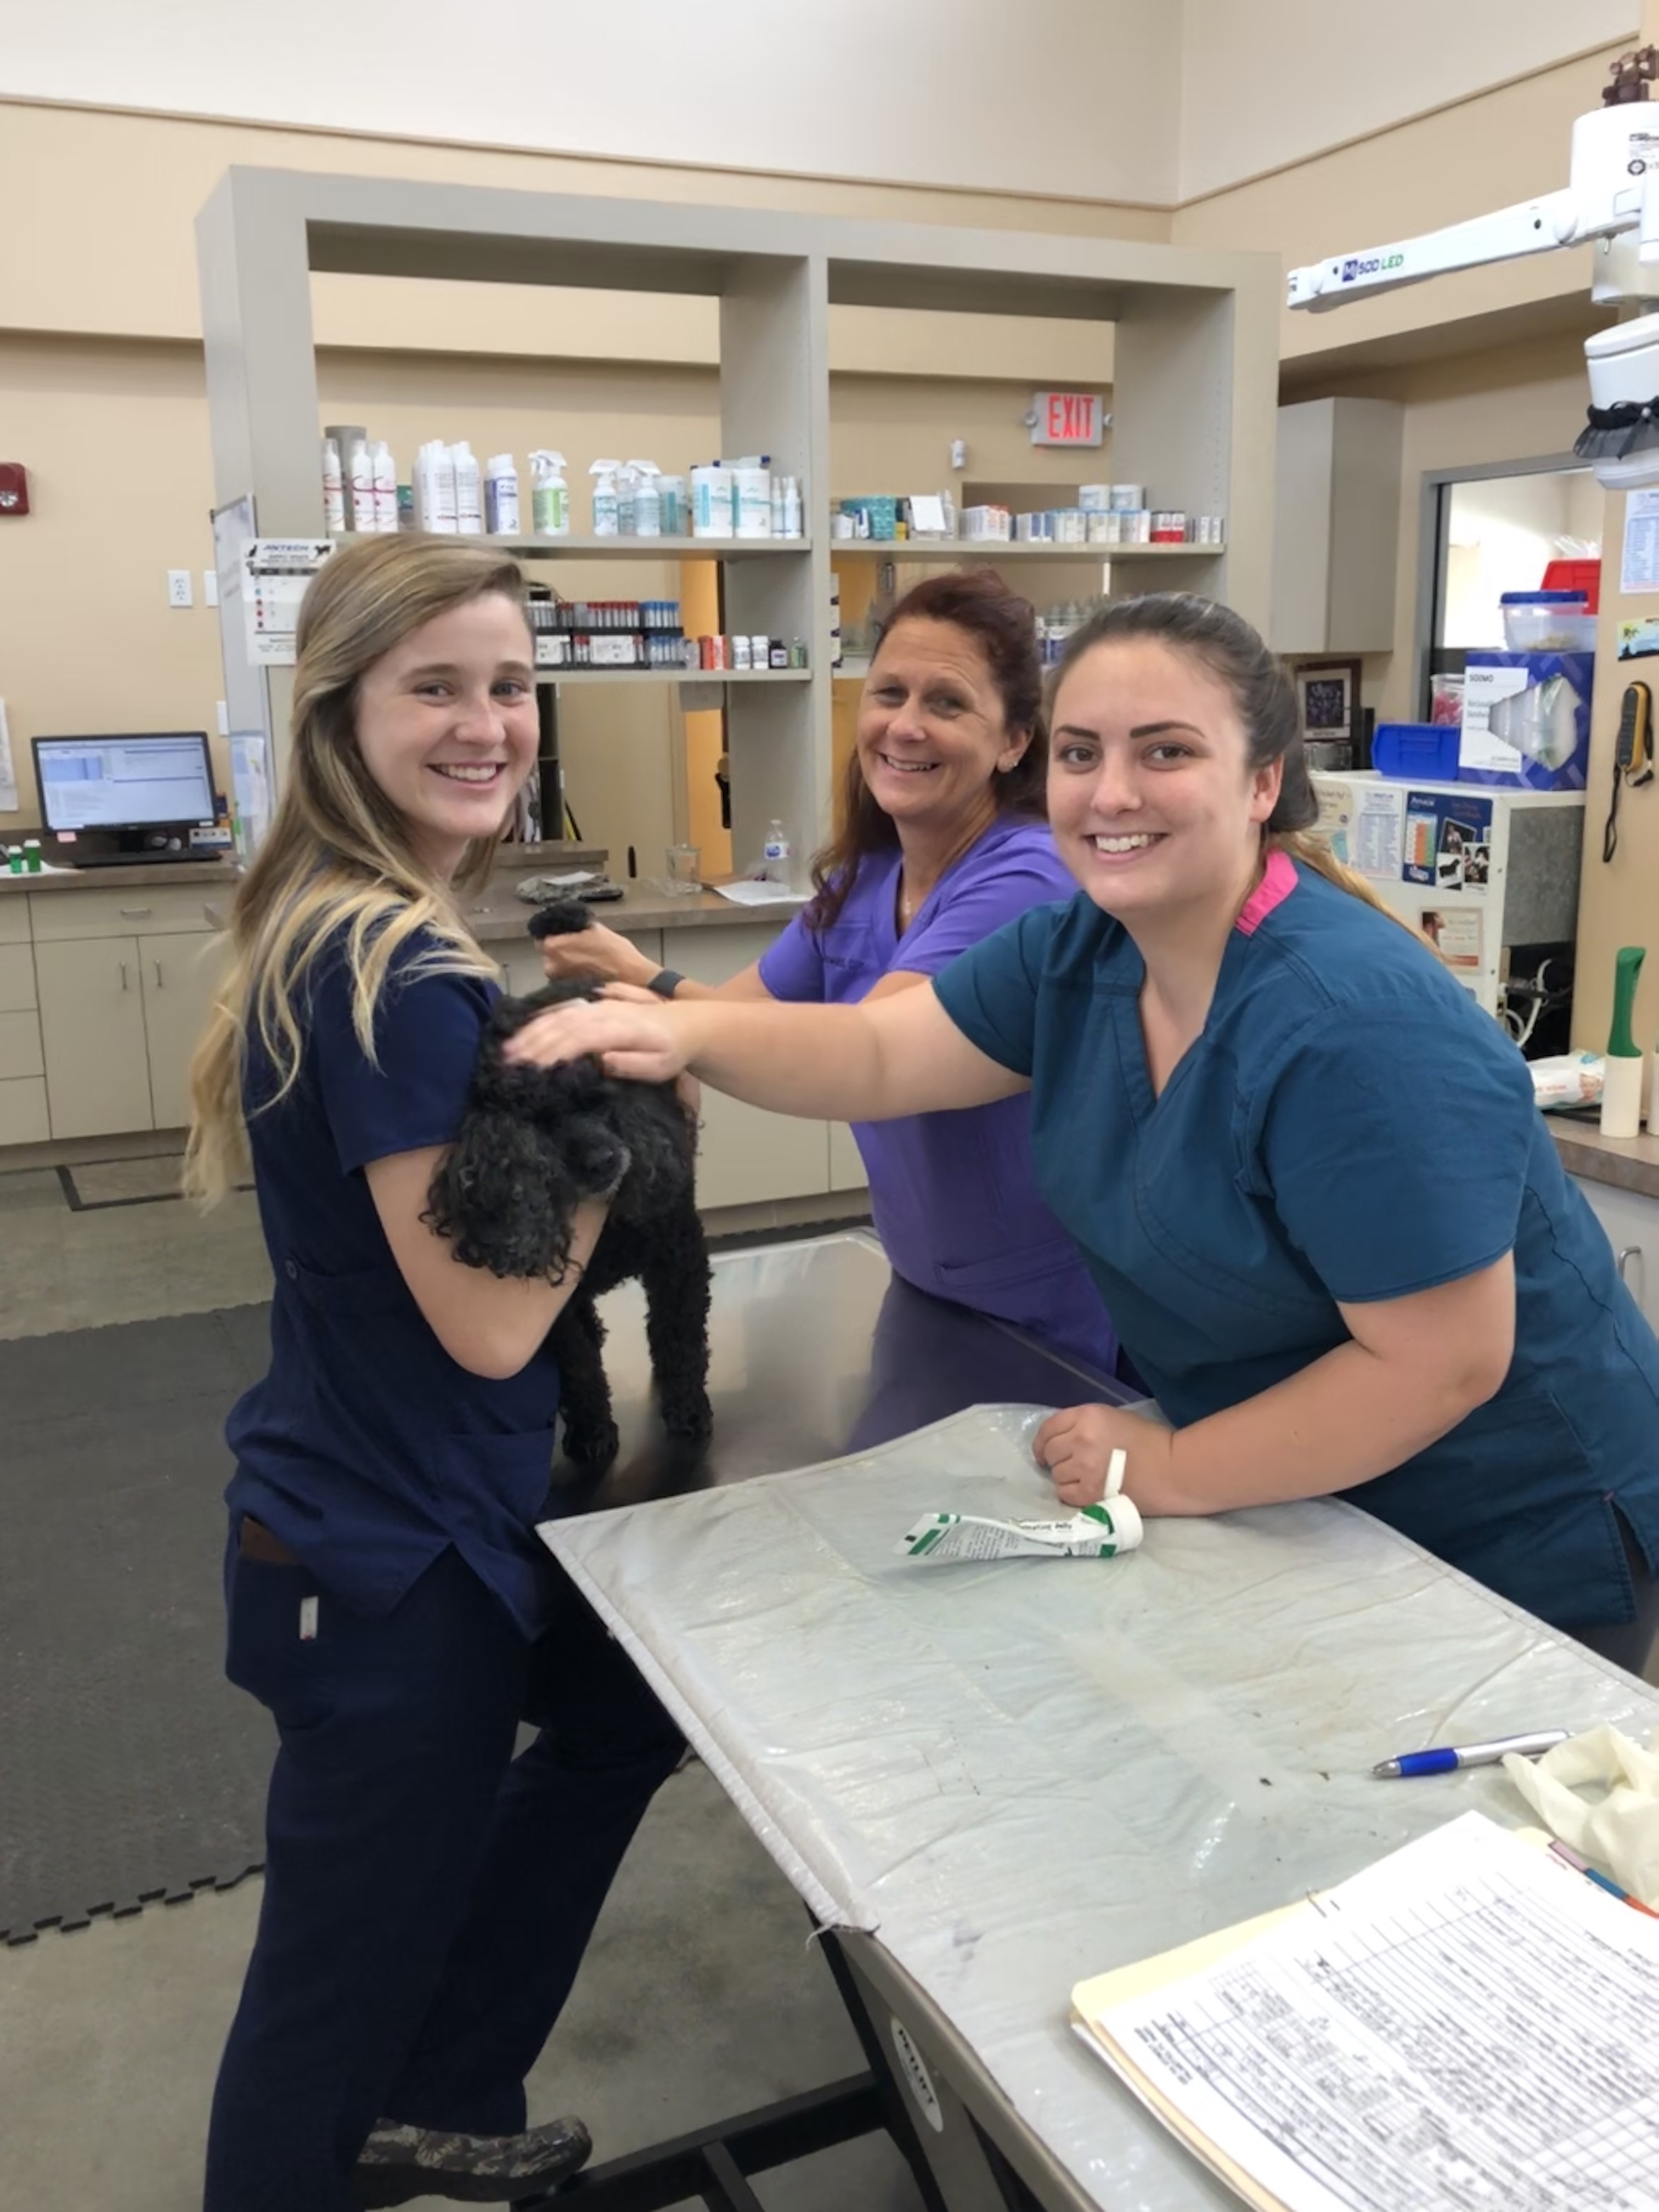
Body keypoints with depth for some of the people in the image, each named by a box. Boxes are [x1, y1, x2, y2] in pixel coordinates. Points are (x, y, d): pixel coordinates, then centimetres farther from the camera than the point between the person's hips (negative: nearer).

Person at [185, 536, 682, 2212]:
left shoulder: (329, 926, 3)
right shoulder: (401, 973, -26)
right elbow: (492, 1319, -27)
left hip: (363, 1510, 10)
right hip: (392, 1557, -10)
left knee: (630, 1707, 28)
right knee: (343, 1981, 12)